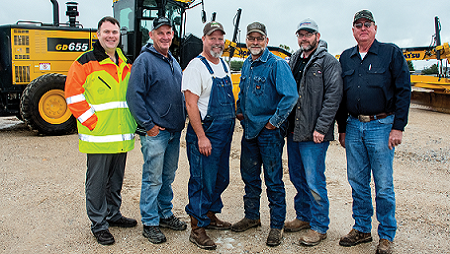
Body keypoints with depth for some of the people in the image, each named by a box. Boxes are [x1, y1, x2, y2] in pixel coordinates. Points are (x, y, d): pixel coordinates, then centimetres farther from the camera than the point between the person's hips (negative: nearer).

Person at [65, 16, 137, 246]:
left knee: (116, 178, 17)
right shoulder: (86, 62, -5)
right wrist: (92, 121, -14)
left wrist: (132, 122, 11)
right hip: (98, 136, -6)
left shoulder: (126, 65, 14)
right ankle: (99, 224, 16)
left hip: (121, 136, 6)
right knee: (97, 181, 3)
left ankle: (113, 214, 33)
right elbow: (73, 94, -9)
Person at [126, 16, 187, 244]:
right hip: (155, 132, -7)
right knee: (153, 179, 0)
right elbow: (134, 96, -14)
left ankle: (165, 214, 31)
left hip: (174, 131, 7)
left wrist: (181, 120, 13)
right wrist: (148, 125, -15)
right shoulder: (144, 60, -9)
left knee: (168, 176, 16)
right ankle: (150, 223, 13)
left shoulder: (173, 61, 15)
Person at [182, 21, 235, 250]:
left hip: (225, 133, 8)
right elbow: (191, 104, -17)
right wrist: (201, 137, -21)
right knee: (202, 181, -1)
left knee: (221, 179, 17)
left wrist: (231, 124, 16)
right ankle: (197, 229, 12)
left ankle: (210, 216, 35)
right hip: (205, 133, -8)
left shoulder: (224, 65, 13)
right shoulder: (196, 66, -12)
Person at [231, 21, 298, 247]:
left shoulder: (277, 64, -13)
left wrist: (274, 122, -16)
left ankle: (277, 226, 16)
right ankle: (251, 217, 34)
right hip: (249, 129, 8)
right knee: (249, 175, 17)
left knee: (273, 180, 2)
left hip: (270, 131, -7)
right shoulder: (247, 64, 11)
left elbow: (291, 95, -21)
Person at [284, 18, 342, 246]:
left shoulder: (328, 62, -5)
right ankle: (303, 216, 33)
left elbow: (333, 97, -12)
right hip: (293, 131, 7)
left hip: (313, 134, -7)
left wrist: (320, 128, -18)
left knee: (314, 181, -1)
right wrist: (286, 124, 11)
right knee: (297, 177, 16)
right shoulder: (294, 61, 14)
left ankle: (319, 227, 14)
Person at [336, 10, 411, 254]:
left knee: (383, 185, 2)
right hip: (354, 126, 4)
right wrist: (342, 128, 13)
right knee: (357, 182, 10)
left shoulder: (391, 53, 0)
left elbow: (403, 91, -3)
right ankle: (361, 229, 25)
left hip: (381, 126, -4)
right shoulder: (346, 58, 12)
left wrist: (398, 127, -9)